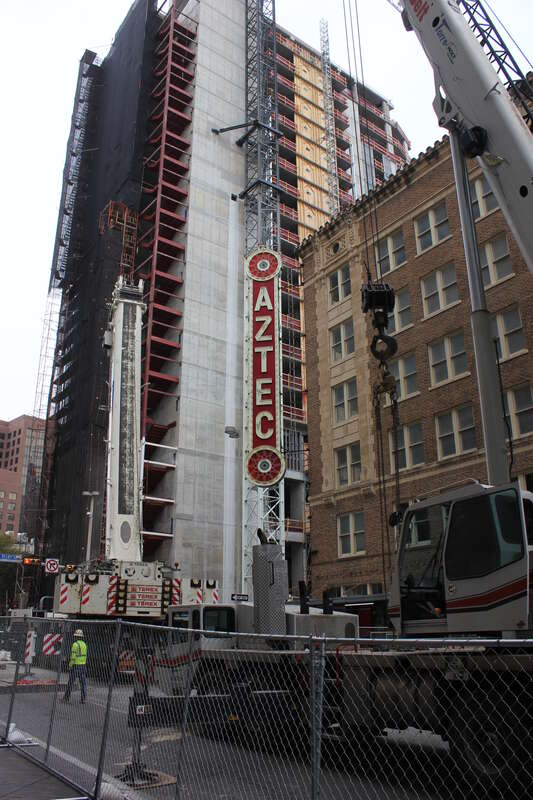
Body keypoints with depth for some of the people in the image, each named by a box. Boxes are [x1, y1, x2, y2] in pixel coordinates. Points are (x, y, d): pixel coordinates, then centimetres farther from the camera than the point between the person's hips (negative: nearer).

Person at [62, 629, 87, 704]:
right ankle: (83, 698, 2)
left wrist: (70, 665, -10)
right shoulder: (84, 644, 9)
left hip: (75, 666, -6)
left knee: (71, 682, 5)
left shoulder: (75, 644, -13)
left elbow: (73, 656, -17)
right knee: (83, 683, 6)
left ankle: (66, 698, 12)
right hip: (83, 665, 6)